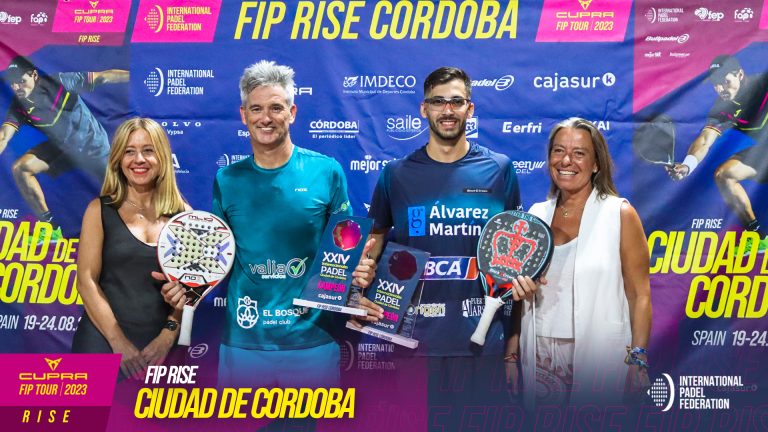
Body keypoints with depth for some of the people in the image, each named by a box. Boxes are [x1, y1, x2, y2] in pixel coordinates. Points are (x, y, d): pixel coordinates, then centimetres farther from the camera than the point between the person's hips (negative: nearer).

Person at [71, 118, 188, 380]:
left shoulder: (183, 214, 4)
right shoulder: (100, 210, 1)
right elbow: (87, 281, -5)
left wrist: (168, 336, -8)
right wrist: (119, 342, -12)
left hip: (160, 347, 1)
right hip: (103, 342, -1)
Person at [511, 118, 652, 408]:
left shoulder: (620, 214, -4)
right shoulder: (536, 214, 8)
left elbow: (640, 295, -7)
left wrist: (638, 361, -14)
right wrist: (512, 353, 8)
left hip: (599, 359, -3)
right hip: (539, 359, 4)